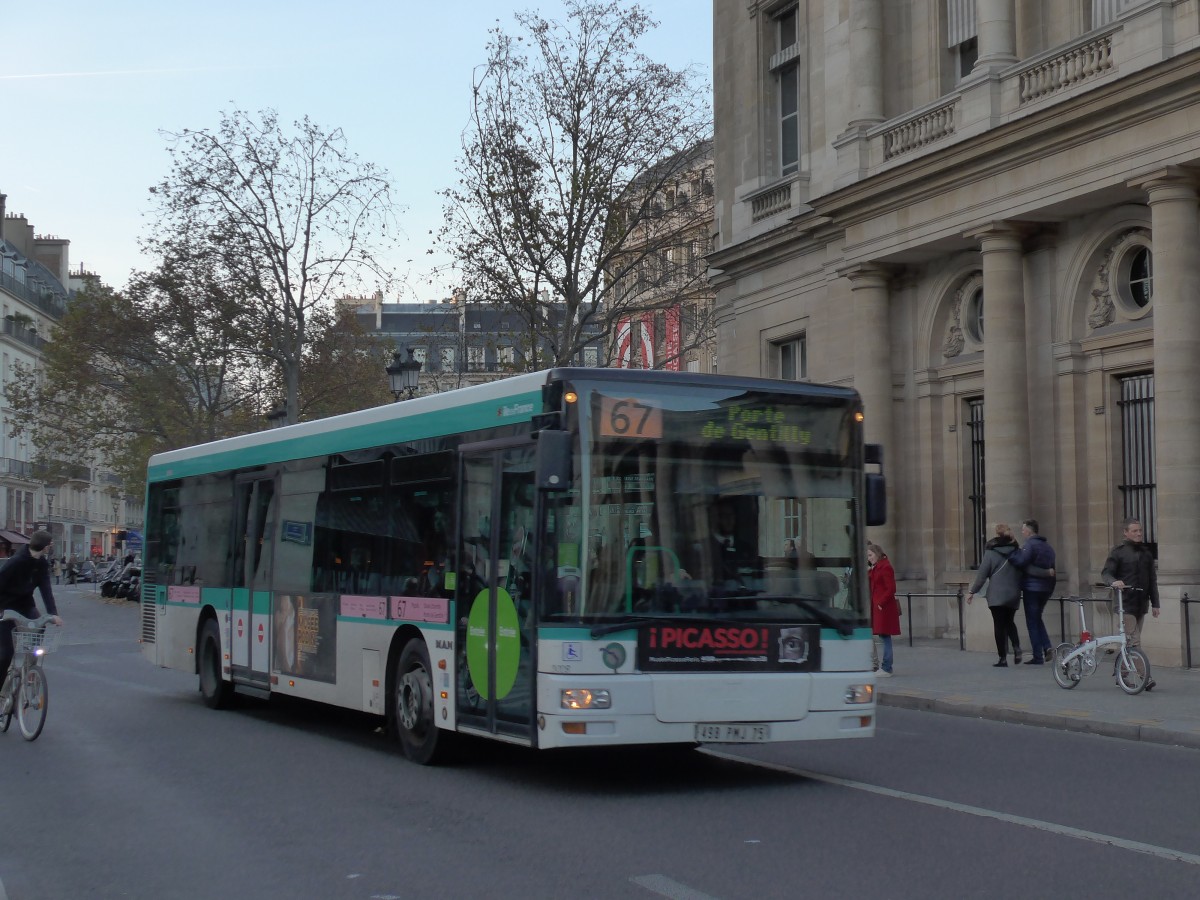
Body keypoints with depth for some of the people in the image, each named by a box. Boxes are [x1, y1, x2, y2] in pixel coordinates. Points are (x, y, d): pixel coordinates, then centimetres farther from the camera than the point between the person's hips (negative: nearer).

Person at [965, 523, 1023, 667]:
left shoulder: (991, 552, -7)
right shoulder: (1016, 552, 3)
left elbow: (982, 574, -6)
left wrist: (972, 592, 1)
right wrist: (1019, 588, 19)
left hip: (996, 595, -4)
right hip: (1013, 595, 4)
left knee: (999, 626, 1)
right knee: (1010, 622, 20)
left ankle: (1003, 658, -1)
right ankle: (1016, 648, -2)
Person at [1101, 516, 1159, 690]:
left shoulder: (1146, 552, 14)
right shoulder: (1118, 552, -2)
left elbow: (1152, 580, 18)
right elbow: (1105, 573, -7)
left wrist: (1155, 603, 14)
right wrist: (1113, 582, -30)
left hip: (1141, 603, 6)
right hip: (1125, 603, -6)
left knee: (1130, 641, 9)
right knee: (1134, 642, -12)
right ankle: (1145, 677, -16)